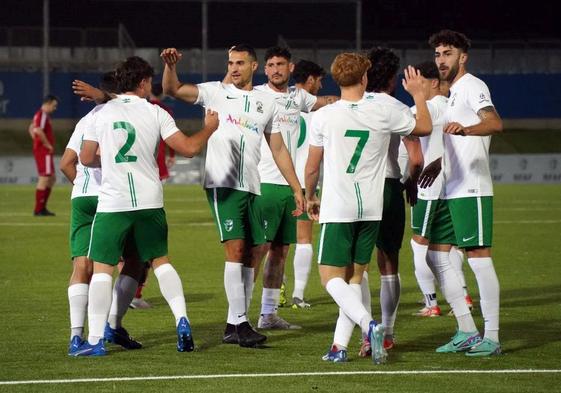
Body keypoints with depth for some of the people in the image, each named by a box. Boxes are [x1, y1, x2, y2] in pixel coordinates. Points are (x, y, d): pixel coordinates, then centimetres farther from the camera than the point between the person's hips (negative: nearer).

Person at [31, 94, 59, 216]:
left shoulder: (43, 115, 18)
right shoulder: (42, 115, -14)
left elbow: (32, 128, 32)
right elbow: (38, 131, -30)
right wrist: (48, 144, -20)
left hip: (45, 152, 11)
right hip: (43, 151, -11)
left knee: (52, 178, 14)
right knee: (44, 178, -10)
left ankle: (42, 207, 16)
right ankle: (38, 210, -9)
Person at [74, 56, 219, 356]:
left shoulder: (102, 113, 1)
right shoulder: (155, 113, 0)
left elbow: (86, 158, 6)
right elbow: (189, 148, -2)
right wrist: (209, 128, 16)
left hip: (112, 203, -1)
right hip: (150, 202, 2)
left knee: (101, 267, 2)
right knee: (160, 261, 18)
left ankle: (95, 340, -4)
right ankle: (182, 322, 5)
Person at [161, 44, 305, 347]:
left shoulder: (266, 102, 14)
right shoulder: (216, 92, 4)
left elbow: (278, 149, 18)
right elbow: (173, 90, -7)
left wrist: (297, 188, 15)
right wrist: (170, 65, -27)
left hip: (252, 187, 5)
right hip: (222, 183, -5)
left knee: (247, 256, 5)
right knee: (235, 249, -14)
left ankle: (233, 327, 12)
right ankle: (241, 323, -14)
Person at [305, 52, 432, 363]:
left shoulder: (323, 117, -6)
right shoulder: (384, 113, -2)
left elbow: (312, 167, 2)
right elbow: (425, 127, 15)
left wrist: (310, 198, 20)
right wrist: (417, 93, 30)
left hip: (337, 208, -3)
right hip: (372, 209, 3)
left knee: (331, 277, -2)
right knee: (355, 276, 12)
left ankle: (369, 325, -26)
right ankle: (339, 346, 6)